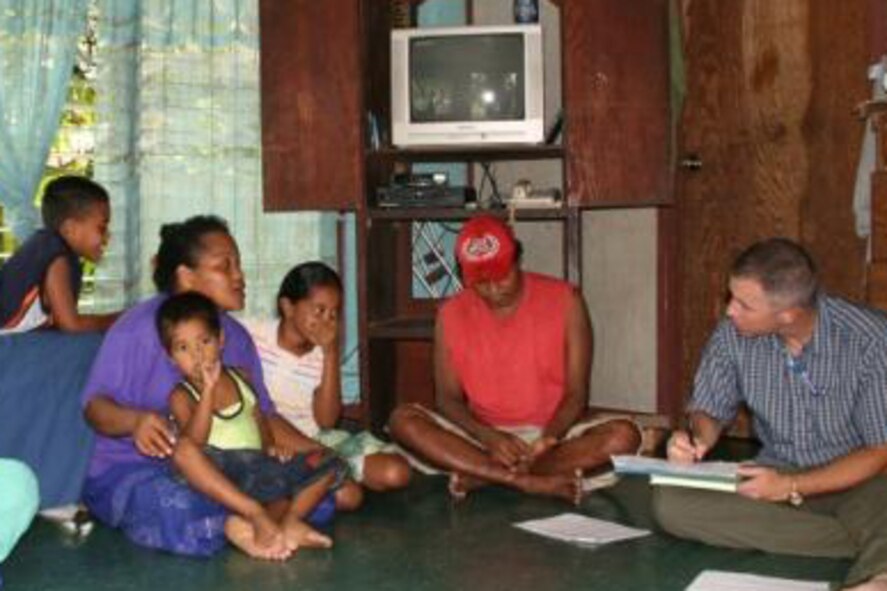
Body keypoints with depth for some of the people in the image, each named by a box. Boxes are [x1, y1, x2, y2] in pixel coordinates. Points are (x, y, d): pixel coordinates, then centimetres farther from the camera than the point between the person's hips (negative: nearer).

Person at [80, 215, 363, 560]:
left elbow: (262, 415, 14)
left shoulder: (236, 336, 10)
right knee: (186, 516, -42)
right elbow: (94, 404, -13)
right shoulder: (140, 328, -11)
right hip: (131, 468, -6)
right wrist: (136, 420, -36)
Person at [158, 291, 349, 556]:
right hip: (216, 471, -5)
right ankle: (255, 514, -38)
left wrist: (268, 446, 7)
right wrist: (208, 389, -21)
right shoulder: (181, 396, 1)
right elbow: (194, 441, -16)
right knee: (183, 450, -37)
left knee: (329, 462, -7)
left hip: (259, 466, 5)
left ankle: (289, 521, -26)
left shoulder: (240, 377, 16)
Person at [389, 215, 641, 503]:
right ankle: (532, 482, -32)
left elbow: (576, 394, -6)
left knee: (623, 436, -30)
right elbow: (448, 398, -1)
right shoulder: (452, 314, 0)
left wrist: (547, 441, -25)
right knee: (403, 420, -23)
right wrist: (489, 438, -20)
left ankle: (483, 475, -29)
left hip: (553, 434, -1)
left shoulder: (564, 301, -5)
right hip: (482, 436, 1)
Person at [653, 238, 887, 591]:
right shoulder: (732, 335, -7)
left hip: (855, 480, -5)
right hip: (774, 476, 5)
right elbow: (709, 410, 9)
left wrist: (792, 488, -23)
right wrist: (697, 440, -15)